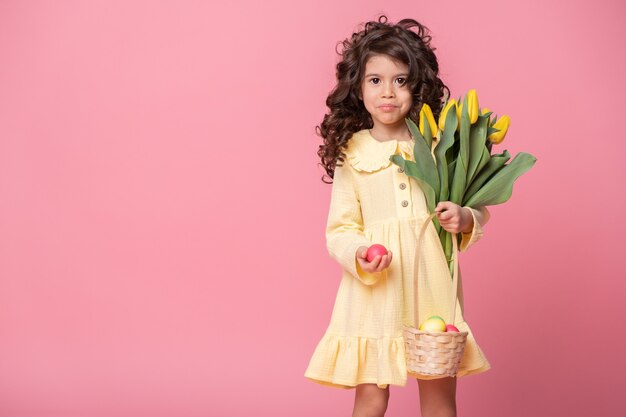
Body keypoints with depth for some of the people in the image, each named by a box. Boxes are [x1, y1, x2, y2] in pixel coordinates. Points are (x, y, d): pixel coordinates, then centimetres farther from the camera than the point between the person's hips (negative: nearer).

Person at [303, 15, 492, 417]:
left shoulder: (440, 144, 4)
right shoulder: (351, 153, 1)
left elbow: (477, 208, 11)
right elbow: (339, 230, 2)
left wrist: (465, 219, -11)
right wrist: (360, 254, -17)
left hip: (431, 282, 1)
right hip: (373, 287, -1)